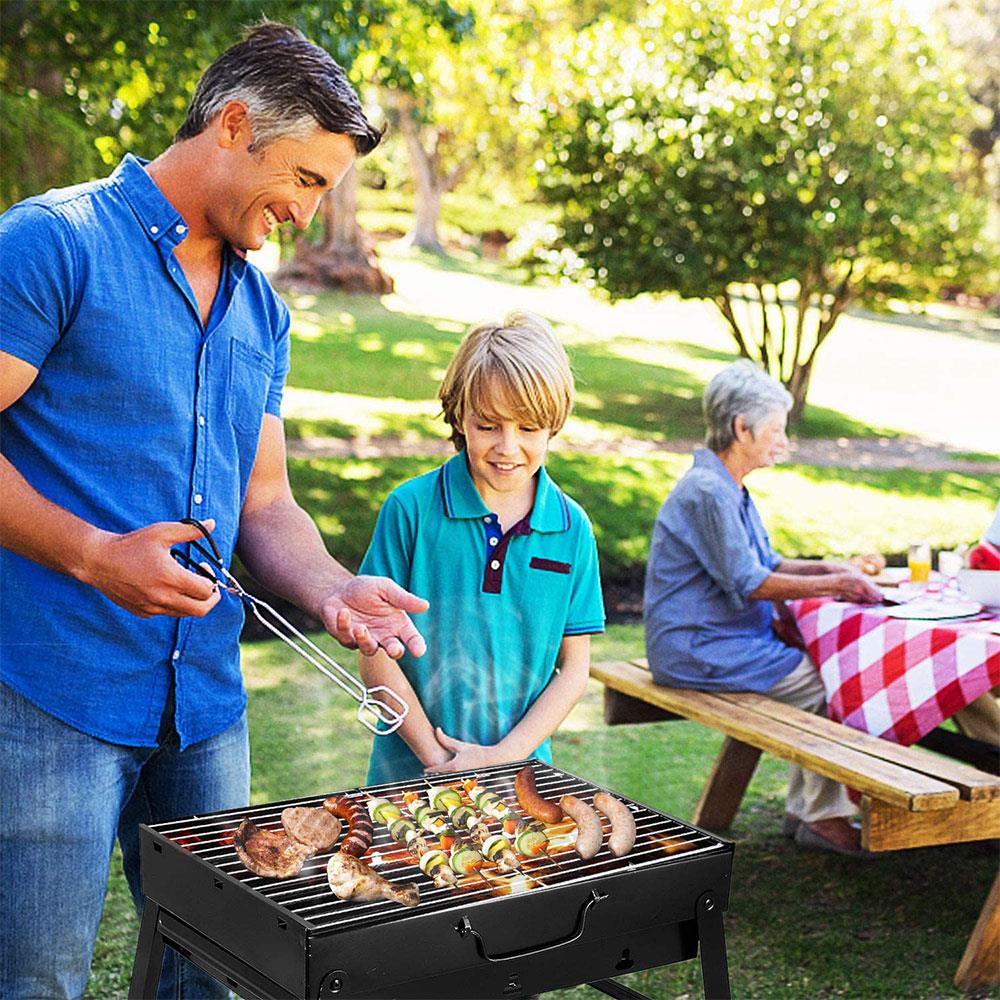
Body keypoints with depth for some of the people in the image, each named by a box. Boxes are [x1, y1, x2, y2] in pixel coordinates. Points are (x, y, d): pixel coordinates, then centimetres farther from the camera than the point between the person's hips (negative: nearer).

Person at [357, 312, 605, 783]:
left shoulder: (571, 528, -2)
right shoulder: (410, 509, -8)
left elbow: (574, 668, 1)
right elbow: (377, 655, -8)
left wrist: (505, 755, -9)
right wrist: (436, 758, -11)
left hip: (520, 766, 2)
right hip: (412, 772, -2)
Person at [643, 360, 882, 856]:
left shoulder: (728, 489, 15)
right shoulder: (708, 492, -20)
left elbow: (764, 565, 19)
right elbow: (748, 583, -20)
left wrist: (823, 568, 4)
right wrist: (830, 585, -12)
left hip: (721, 639, 11)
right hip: (699, 651, -11)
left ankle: (803, 809, 10)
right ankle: (822, 815, -2)